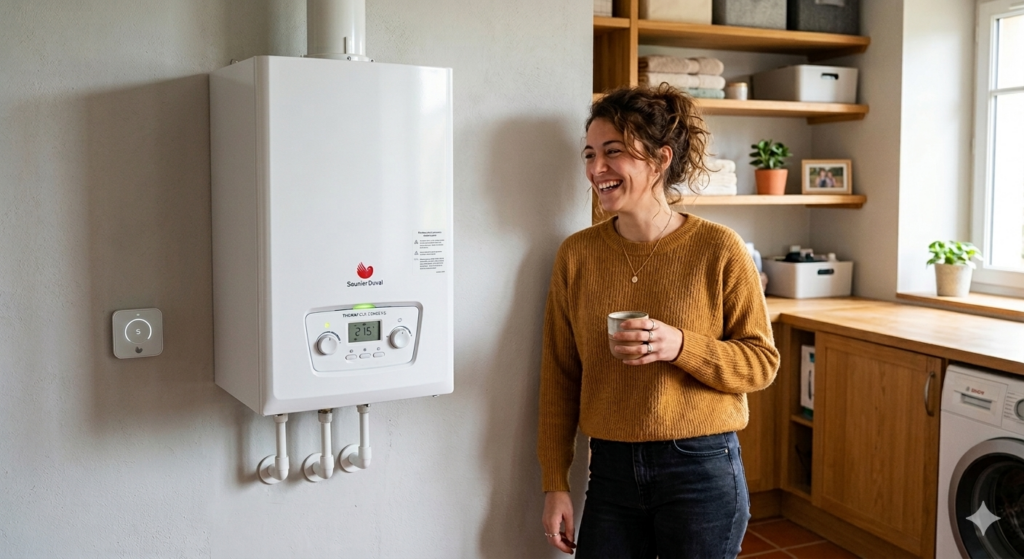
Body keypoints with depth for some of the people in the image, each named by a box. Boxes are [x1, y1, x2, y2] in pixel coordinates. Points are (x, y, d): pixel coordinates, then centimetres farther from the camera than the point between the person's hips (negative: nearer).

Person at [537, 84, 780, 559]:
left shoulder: (718, 249, -9)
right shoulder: (576, 254, -1)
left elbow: (763, 362, -4)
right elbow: (559, 376, 3)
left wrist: (680, 346, -22)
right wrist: (555, 484, 3)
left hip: (702, 470, -2)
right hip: (611, 470, 3)